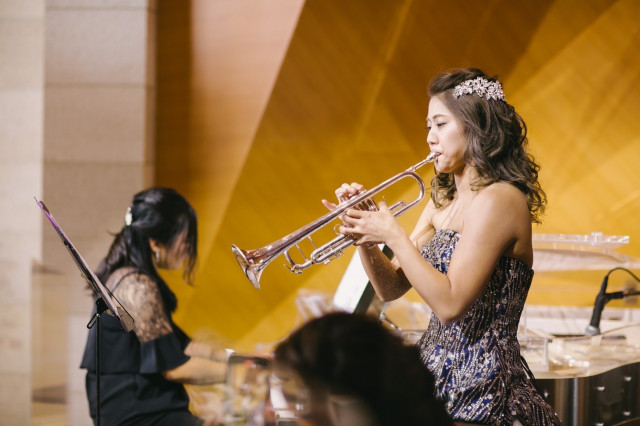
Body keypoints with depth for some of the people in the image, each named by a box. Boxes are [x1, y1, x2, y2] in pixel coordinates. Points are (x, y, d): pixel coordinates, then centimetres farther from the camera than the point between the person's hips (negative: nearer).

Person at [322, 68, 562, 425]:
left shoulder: (498, 200, -14)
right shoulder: (443, 200, 14)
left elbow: (450, 304, -21)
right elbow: (392, 288, 12)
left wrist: (394, 236, -16)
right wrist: (363, 236, -3)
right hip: (440, 374, 8)